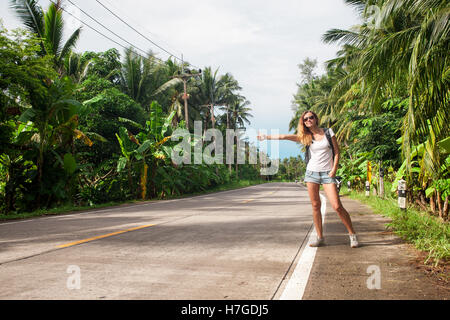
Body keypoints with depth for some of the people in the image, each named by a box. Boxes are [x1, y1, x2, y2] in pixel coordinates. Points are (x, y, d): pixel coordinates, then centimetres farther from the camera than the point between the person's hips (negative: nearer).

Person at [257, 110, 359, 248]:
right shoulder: (305, 137, 6)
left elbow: (337, 152, 3)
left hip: (327, 174, -2)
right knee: (315, 206, 2)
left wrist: (334, 169, -8)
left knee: (337, 206, -11)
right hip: (312, 173, 2)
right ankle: (320, 238, 10)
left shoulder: (328, 132, 3)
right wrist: (267, 137, -6)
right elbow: (285, 136, 1)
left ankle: (352, 235, 3)